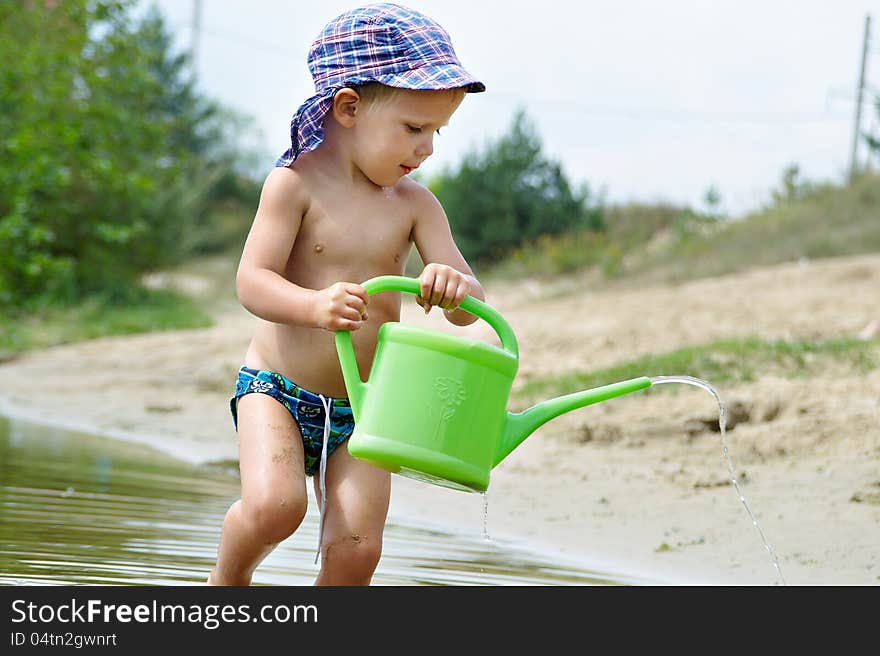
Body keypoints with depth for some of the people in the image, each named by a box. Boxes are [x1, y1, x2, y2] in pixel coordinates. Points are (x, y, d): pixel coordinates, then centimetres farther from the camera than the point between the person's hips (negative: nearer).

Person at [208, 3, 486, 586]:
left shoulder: (415, 205, 2)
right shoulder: (296, 184, -9)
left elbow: (470, 310, -4)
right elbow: (252, 281, -17)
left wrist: (456, 287, -29)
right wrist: (315, 306, -38)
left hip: (363, 413, 4)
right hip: (278, 390, -3)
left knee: (355, 551, -11)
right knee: (274, 505, -26)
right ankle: (226, 581, 6)